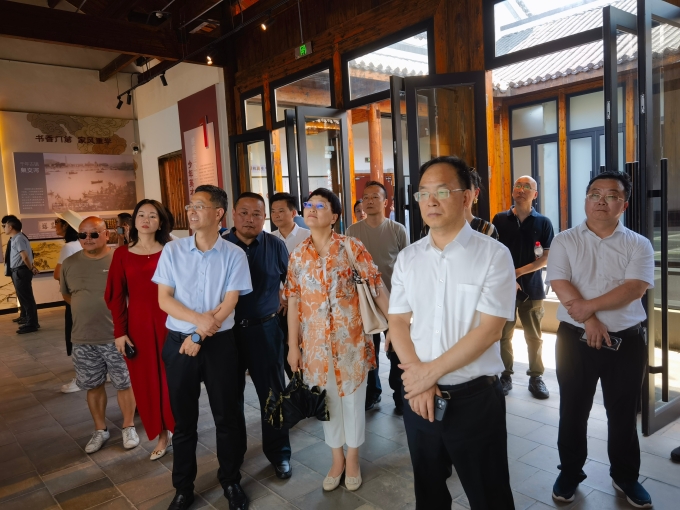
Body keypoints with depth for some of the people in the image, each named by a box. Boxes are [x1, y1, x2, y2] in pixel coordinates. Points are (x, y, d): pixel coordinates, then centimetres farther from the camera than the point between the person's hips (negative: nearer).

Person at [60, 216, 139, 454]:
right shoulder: (69, 263, 2)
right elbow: (66, 294, 17)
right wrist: (86, 310, 10)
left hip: (117, 336, -3)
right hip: (83, 339, 3)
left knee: (125, 383, 8)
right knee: (93, 386, 15)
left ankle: (129, 427, 27)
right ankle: (100, 430, 32)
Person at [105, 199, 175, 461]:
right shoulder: (122, 254, 2)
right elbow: (116, 296, 3)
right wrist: (120, 331, 0)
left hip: (168, 322, -2)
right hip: (138, 324, 2)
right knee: (147, 381, 9)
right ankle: (162, 436, 26)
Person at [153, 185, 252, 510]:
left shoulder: (234, 255, -5)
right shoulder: (172, 251, 0)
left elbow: (229, 305, -8)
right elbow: (164, 299, -3)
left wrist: (199, 336, -13)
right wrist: (198, 319, -18)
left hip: (219, 343, -1)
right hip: (178, 342, 2)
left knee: (227, 415, 9)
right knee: (183, 419, 13)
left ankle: (231, 481, 30)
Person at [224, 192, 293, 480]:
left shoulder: (275, 246, -1)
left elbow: (289, 282, 8)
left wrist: (278, 305, 1)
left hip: (264, 330, 0)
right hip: (226, 330, 1)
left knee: (272, 392, 8)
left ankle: (279, 454, 26)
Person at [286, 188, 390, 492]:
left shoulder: (352, 247, -9)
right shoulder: (297, 255, 1)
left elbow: (377, 288, -8)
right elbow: (293, 301, 4)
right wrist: (293, 345, 3)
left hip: (351, 338, -3)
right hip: (316, 342, 3)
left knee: (353, 398, 11)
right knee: (328, 401, 16)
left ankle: (353, 460, 33)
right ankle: (337, 459, 36)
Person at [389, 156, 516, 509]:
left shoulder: (494, 255, -11)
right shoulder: (407, 258, 2)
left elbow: (489, 330, -16)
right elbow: (398, 323, 2)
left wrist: (430, 371, -14)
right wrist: (418, 377, -11)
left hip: (476, 398, -4)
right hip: (419, 396, 4)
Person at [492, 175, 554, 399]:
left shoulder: (543, 223, 2)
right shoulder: (500, 219, 4)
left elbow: (547, 257, -2)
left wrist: (520, 271, -13)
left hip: (532, 287, 0)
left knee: (534, 336, 7)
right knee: (504, 335, 5)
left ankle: (536, 377, 20)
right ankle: (505, 375, 18)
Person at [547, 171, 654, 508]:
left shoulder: (638, 245, 0)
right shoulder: (565, 241, -1)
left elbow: (635, 288, -14)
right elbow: (561, 285, -11)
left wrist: (589, 306, -20)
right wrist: (589, 321, -17)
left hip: (627, 341, 1)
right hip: (575, 339, -1)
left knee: (623, 413, 15)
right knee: (573, 410, 11)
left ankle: (625, 477, 35)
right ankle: (570, 473, 29)